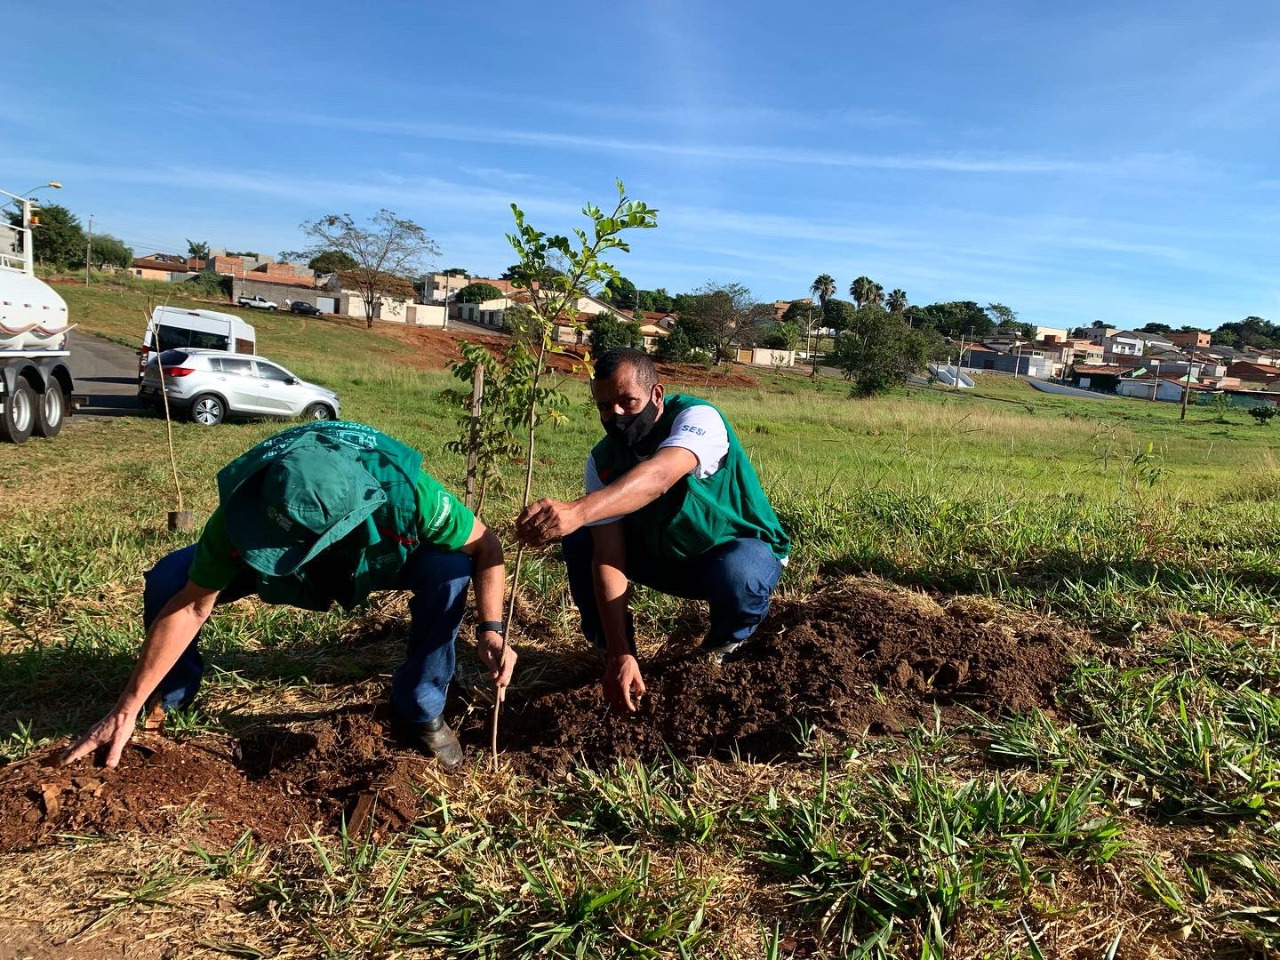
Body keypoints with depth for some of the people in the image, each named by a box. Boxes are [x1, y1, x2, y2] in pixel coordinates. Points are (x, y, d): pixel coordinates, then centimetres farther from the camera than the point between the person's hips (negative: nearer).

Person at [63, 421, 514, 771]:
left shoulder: (407, 496, -43)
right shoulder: (243, 510, -37)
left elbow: (485, 546, -26)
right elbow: (191, 606, -27)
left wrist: (491, 629, -38)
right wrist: (127, 709, -24)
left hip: (374, 558, -1)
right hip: (284, 574, 1)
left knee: (448, 569, -33)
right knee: (169, 580, -22)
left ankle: (421, 714, -9)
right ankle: (166, 701, 11)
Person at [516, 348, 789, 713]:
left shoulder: (697, 417, -31)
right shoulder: (602, 461, -16)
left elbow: (658, 477, -53)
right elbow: (609, 556, -23)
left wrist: (576, 510, -71)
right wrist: (620, 654, -32)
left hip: (743, 549, -4)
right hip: (663, 556, 4)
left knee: (737, 580, -38)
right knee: (580, 542, -14)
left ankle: (722, 649, -1)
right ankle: (608, 653, 4)